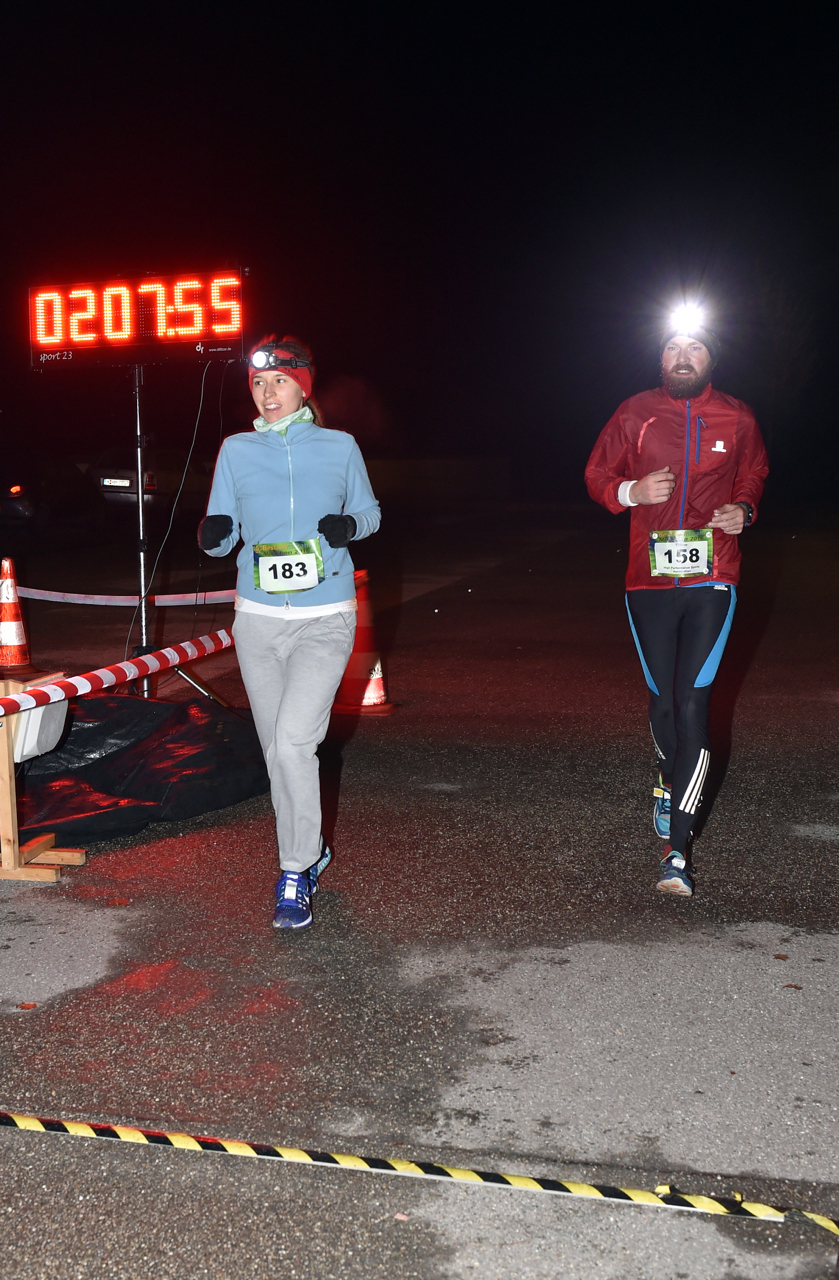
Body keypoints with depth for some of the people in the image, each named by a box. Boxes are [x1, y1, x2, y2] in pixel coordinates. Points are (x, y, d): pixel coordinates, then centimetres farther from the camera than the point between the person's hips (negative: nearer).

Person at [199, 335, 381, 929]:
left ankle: (295, 872, -1)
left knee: (294, 741, -16)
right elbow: (222, 535, 7)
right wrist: (214, 535, -17)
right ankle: (311, 853, 31)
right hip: (258, 618, 3)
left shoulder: (340, 446, 2)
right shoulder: (236, 450, 6)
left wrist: (349, 526, -10)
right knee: (276, 750, 10)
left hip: (325, 619, -3)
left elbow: (370, 512, 13)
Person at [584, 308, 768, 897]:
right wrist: (631, 491, -10)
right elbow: (597, 474, 11)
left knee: (692, 702, -10)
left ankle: (676, 848, -9)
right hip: (650, 578, 1)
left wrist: (745, 509, 1)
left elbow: (754, 474, 22)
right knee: (664, 698, 9)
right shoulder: (635, 414, 3)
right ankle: (671, 778, 42)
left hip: (712, 579, -1)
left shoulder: (738, 419, 5)